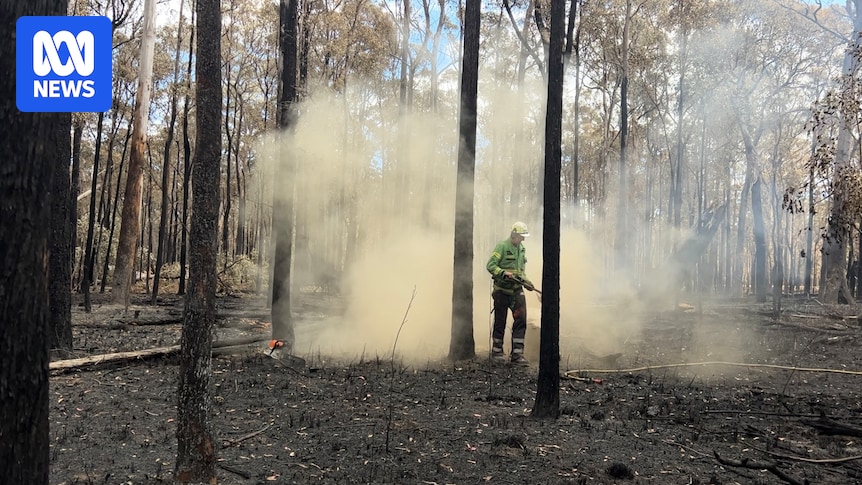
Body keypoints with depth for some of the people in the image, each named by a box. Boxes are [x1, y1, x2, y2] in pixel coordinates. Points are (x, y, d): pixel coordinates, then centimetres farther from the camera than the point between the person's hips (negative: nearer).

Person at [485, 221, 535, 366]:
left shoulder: (521, 249, 14)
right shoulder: (502, 246, -9)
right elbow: (490, 265, -16)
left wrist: (524, 280, 8)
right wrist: (504, 273, -29)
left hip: (517, 290, 6)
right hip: (502, 290, -6)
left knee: (521, 320, -4)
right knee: (500, 322, 4)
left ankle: (517, 354, -1)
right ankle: (496, 351, 19)